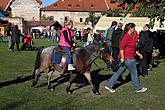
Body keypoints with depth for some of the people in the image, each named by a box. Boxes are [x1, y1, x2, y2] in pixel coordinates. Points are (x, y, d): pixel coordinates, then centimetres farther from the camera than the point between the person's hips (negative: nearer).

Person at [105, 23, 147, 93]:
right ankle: (138, 88, 18)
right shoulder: (126, 36, -16)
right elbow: (121, 46, -23)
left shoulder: (130, 36, 15)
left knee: (119, 72, 10)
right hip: (128, 58, -10)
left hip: (129, 58, 10)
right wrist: (122, 57, -25)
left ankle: (109, 86, 12)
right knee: (134, 73, 4)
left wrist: (138, 54, 24)